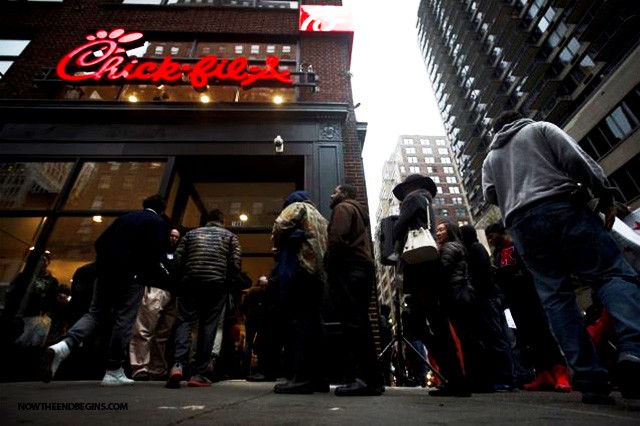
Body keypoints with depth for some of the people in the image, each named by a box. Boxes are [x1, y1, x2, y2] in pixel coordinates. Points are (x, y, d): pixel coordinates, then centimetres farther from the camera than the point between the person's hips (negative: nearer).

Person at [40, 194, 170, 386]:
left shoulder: (125, 217, 16)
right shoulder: (159, 223, -1)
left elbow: (100, 242, 15)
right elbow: (157, 254, -12)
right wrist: (161, 275, 1)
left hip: (106, 271, 5)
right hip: (131, 275, -5)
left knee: (95, 314, 15)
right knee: (124, 321, 2)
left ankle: (62, 347, -7)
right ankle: (114, 372, 9)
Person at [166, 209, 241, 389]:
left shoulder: (191, 233, 17)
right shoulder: (230, 236, 12)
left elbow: (177, 259, 9)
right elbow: (235, 264, 0)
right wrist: (227, 283, 14)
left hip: (191, 283, 1)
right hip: (217, 285, -1)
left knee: (184, 322, 6)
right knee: (208, 326, 4)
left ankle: (178, 365, -14)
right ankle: (198, 374, 5)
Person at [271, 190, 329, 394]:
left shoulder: (297, 207, 9)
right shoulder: (320, 218, 31)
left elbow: (279, 228, -7)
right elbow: (326, 247, 24)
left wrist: (279, 244, 9)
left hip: (300, 268, -8)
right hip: (318, 273, 8)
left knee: (299, 320, -13)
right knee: (314, 322, 5)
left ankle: (302, 377, -17)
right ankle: (319, 377, 5)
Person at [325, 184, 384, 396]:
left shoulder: (342, 208, 5)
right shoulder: (358, 212, 31)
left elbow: (337, 238, -13)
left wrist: (329, 266, -8)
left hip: (348, 270, -9)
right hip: (363, 269, 9)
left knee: (352, 323, -13)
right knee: (360, 323, 6)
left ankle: (362, 378, -16)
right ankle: (372, 379, 7)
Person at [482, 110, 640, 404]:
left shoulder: (490, 158, 27)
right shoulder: (540, 128, 18)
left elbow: (490, 195, 15)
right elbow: (576, 159, 4)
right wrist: (605, 195, 3)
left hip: (521, 225, 3)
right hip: (562, 207, -2)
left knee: (555, 296, -1)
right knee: (613, 274, -6)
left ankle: (590, 380, -6)